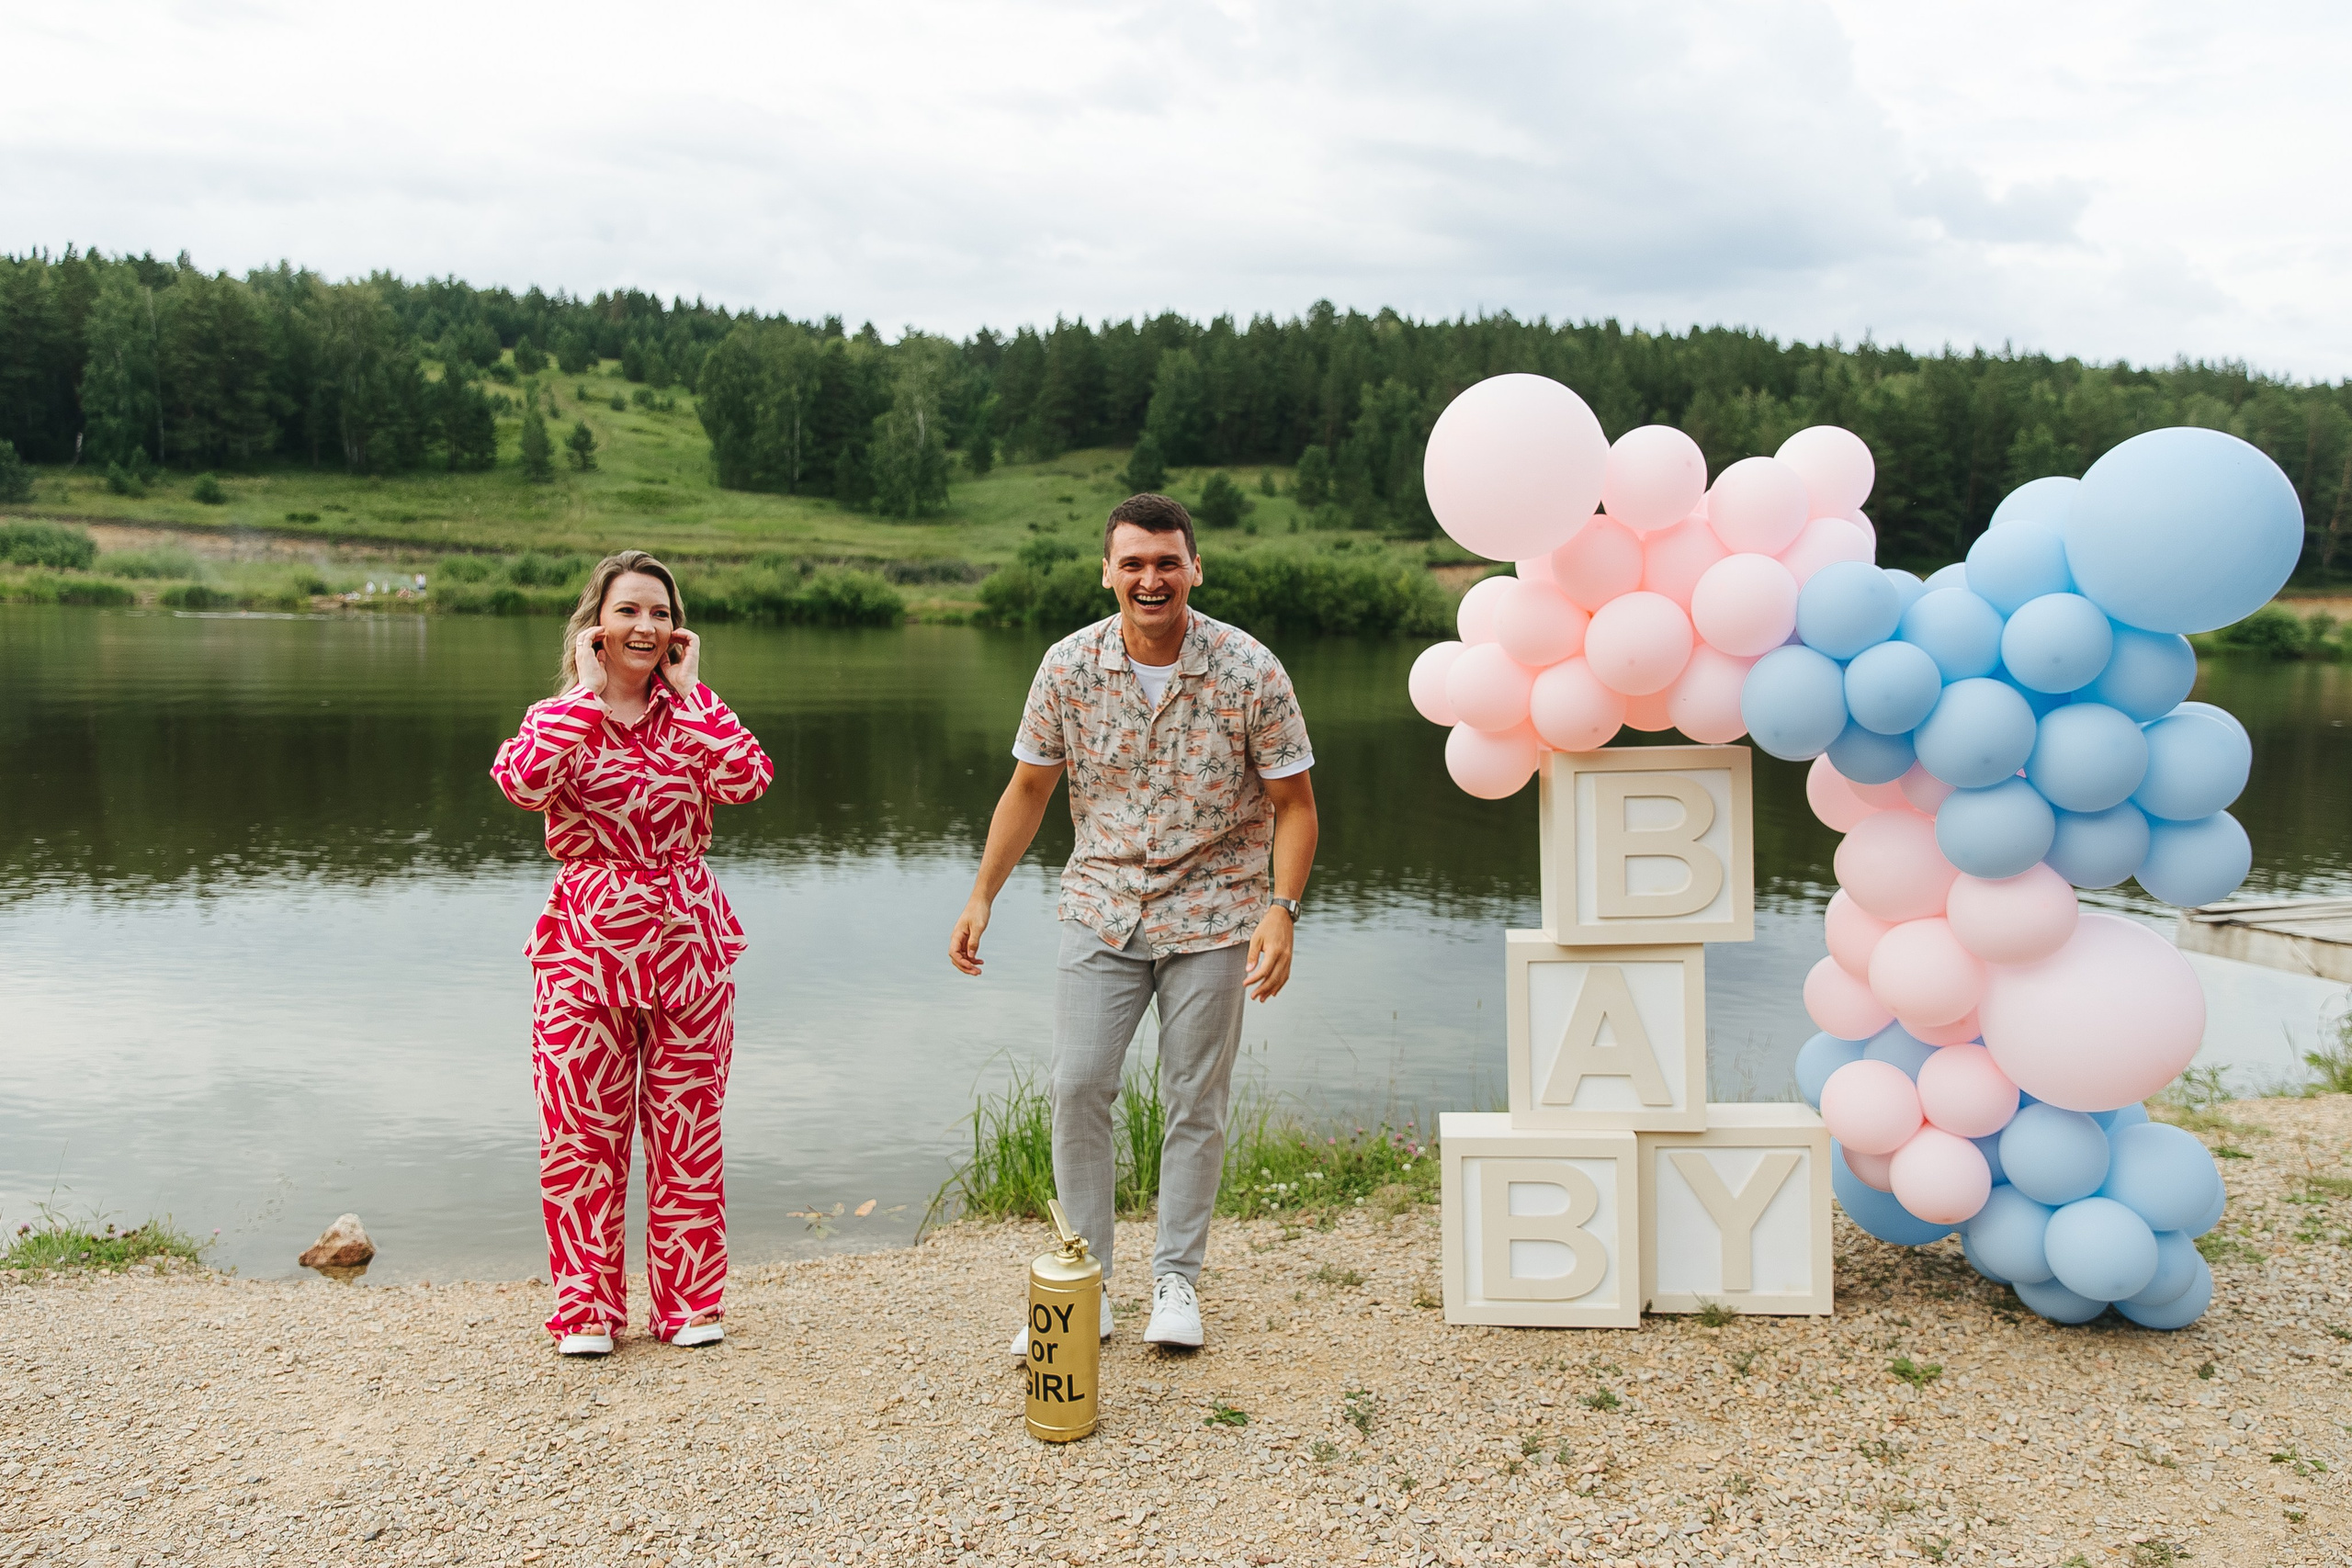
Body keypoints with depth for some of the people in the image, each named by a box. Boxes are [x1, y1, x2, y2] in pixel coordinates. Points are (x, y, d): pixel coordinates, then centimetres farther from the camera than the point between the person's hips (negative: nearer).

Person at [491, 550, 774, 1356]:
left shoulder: (691, 715, 6)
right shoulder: (559, 717, 2)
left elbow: (749, 778, -16)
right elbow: (522, 782, -23)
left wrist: (689, 687, -8)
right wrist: (589, 690, -14)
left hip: (689, 945, 1)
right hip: (588, 947, -1)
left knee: (687, 1130, 8)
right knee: (581, 1133, 4)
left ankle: (689, 1302, 22)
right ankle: (586, 1309, 20)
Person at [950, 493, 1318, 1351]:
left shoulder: (1250, 671, -12)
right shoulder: (1068, 666, -6)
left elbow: (1293, 804, -5)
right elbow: (1028, 788, 6)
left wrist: (1281, 910, -18)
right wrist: (982, 896, 2)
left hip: (1211, 916, -1)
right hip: (1101, 907, 2)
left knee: (1196, 1101, 5)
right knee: (1078, 1088, -3)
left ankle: (1176, 1281, 22)